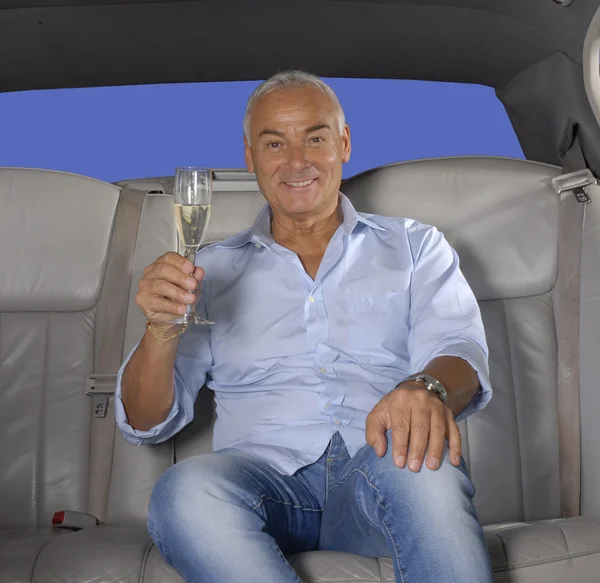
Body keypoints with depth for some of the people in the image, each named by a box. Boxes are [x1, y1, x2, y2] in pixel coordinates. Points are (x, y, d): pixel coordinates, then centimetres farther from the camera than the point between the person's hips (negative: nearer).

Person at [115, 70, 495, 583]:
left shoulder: (414, 246, 19)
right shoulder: (215, 268, 19)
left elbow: (459, 349, 1)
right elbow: (145, 423, 13)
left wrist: (427, 388, -25)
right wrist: (163, 330, -10)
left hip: (380, 471, 0)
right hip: (268, 477, 1)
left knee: (421, 452, -36)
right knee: (186, 490, -33)